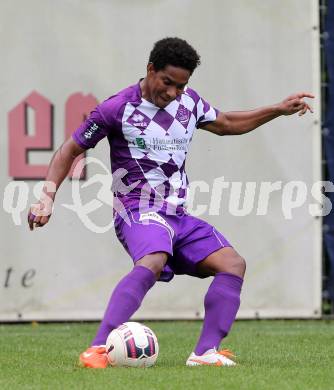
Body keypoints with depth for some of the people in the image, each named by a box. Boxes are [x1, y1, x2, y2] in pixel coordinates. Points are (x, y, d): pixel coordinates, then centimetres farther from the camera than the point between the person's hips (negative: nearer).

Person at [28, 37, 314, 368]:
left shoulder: (189, 102, 9)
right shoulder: (118, 108, -9)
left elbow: (226, 124, 30)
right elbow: (70, 150, 0)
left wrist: (280, 109, 26)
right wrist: (46, 198, -10)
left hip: (178, 216, 7)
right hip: (138, 212, -7)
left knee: (233, 263, -10)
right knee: (154, 261, -37)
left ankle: (205, 352, -15)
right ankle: (97, 350, -43)